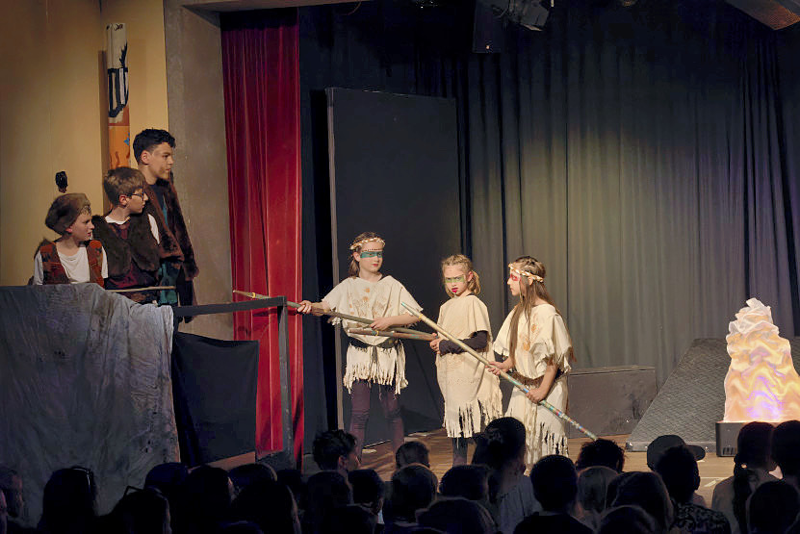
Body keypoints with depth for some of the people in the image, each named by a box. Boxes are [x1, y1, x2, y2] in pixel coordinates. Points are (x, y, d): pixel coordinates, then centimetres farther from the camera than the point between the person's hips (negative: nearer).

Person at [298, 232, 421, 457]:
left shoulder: (392, 285, 3)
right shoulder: (348, 286, 4)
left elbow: (415, 314, -1)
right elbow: (326, 306, -7)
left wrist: (389, 320, -16)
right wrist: (311, 307, -29)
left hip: (388, 354, 0)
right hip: (360, 353, 0)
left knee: (391, 409, 7)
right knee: (359, 412, -6)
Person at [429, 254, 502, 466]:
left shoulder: (473, 303, -9)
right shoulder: (446, 307, 15)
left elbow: (480, 341, -16)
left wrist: (447, 345, -14)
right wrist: (437, 343, 1)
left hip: (470, 375, -8)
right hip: (451, 375, 8)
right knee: (455, 425, 10)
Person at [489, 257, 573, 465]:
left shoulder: (547, 313, -17)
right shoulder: (518, 312, 8)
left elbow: (554, 357, -17)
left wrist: (543, 389, -18)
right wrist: (506, 365, -1)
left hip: (546, 386, -8)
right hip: (523, 387, 8)